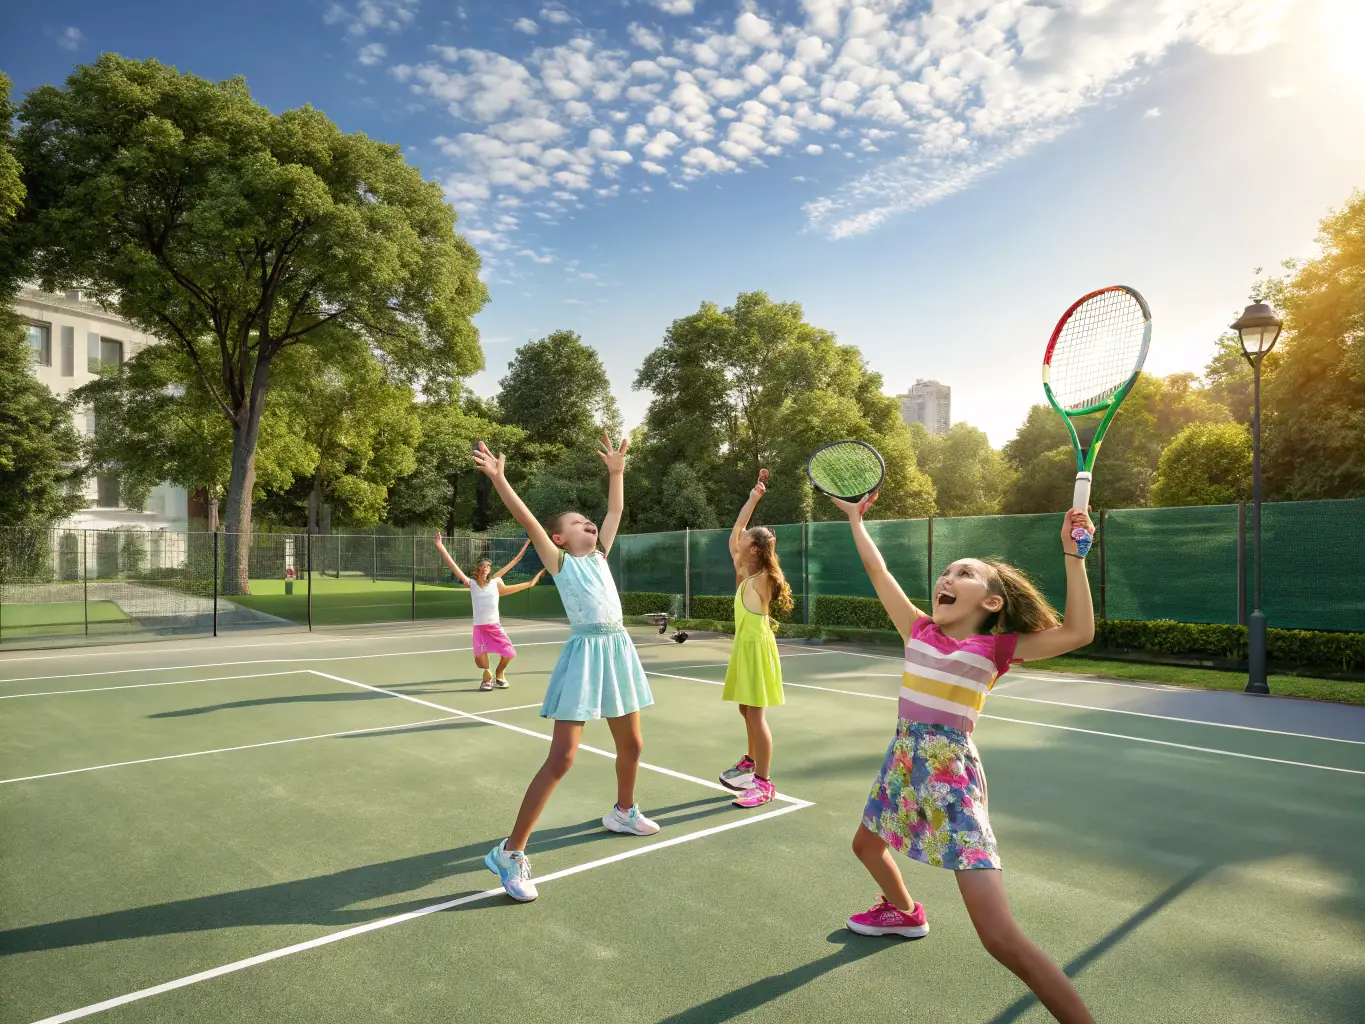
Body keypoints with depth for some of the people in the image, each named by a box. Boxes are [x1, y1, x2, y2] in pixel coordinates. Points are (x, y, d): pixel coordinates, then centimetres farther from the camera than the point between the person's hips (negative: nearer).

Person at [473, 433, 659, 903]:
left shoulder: (599, 555, 17)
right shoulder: (559, 562, 1)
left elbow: (616, 511, 20)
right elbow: (528, 521, -11)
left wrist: (616, 470, 17)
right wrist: (498, 478, -18)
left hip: (618, 650, 7)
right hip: (585, 652, -7)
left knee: (631, 745, 19)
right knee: (561, 759, -11)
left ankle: (623, 812, 46)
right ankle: (510, 852, -3)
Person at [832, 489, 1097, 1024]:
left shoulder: (997, 647, -8)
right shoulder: (919, 629, 5)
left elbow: (1078, 632, -20)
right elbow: (879, 571, 11)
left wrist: (1072, 554, -23)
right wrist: (856, 518, 18)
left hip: (951, 773, -7)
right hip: (903, 759, 7)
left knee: (1000, 937, -14)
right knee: (867, 845, 33)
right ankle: (904, 912, 63)